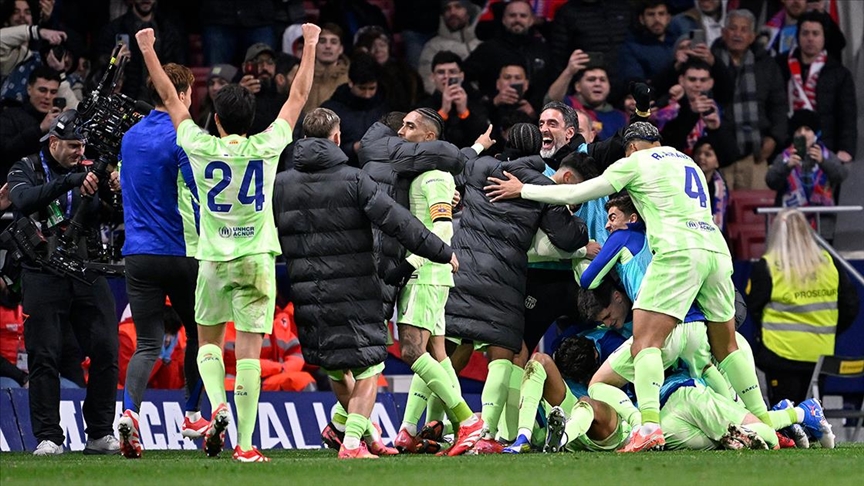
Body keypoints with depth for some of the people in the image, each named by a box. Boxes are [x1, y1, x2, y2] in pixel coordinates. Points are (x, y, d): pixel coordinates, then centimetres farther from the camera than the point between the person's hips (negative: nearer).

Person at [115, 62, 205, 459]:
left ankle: (129, 411, -25)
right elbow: (196, 199, -14)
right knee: (197, 333, 17)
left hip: (138, 254, 4)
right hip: (182, 253, -4)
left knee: (147, 344, 0)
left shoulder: (130, 138, 10)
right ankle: (192, 415, 24)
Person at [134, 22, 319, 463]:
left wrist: (148, 51, 18)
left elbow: (170, 99, 8)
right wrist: (309, 46, 18)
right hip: (257, 259, 0)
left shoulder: (201, 148, -4)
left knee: (208, 341, 17)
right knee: (249, 349, -3)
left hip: (213, 260, 0)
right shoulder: (266, 147, -4)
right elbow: (299, 95, 8)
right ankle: (245, 443, -7)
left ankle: (217, 406, -10)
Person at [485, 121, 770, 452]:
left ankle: (650, 425, -28)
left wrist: (523, 190, 22)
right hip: (716, 249, 6)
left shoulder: (634, 163, 10)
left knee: (645, 339, -10)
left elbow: (576, 194, 11)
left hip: (678, 251, -6)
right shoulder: (688, 162, 29)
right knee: (726, 346, 16)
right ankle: (764, 422, 15)